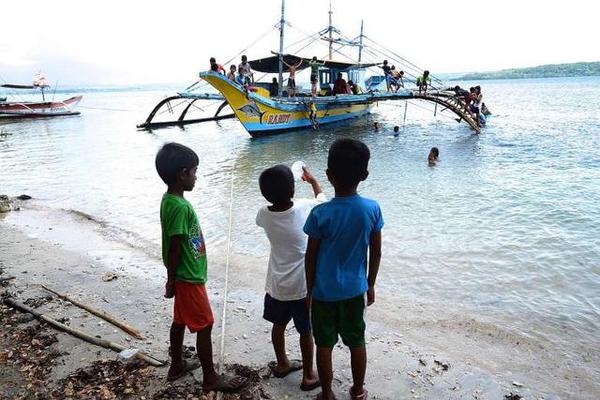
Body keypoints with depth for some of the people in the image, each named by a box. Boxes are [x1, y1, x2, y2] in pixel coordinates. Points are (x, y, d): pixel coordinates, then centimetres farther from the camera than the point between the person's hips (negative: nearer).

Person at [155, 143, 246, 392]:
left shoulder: (169, 199, 3)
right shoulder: (180, 206, -27)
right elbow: (173, 249, -23)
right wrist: (171, 281, -13)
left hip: (185, 276, 9)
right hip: (189, 278, -9)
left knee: (180, 321, 22)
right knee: (204, 326, 4)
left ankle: (177, 366, 39)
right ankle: (210, 378, 18)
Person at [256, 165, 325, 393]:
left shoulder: (264, 215, -11)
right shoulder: (304, 208, -20)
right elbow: (322, 198, 4)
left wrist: (275, 190, 20)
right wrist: (312, 180, 19)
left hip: (276, 284, 4)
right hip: (302, 285, -3)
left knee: (279, 325, 23)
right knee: (306, 331, 14)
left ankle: (282, 364, 43)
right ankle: (308, 376, 28)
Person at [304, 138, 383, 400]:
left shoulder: (320, 214, -20)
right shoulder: (372, 209, -13)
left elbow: (311, 256, -11)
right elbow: (376, 253, -3)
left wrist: (310, 289, 4)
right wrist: (371, 285, 11)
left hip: (324, 290, -2)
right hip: (355, 289, 3)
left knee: (324, 345, 15)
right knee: (357, 341, 21)